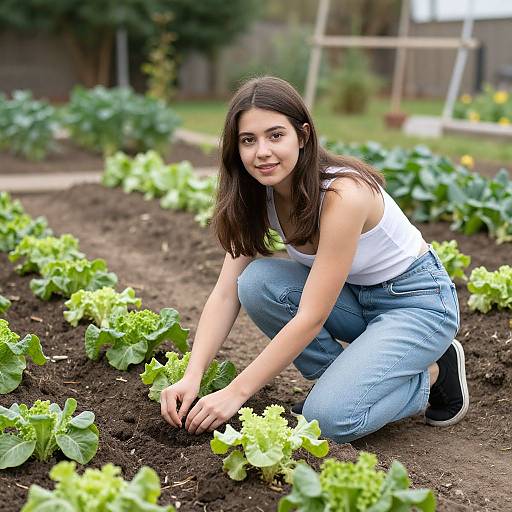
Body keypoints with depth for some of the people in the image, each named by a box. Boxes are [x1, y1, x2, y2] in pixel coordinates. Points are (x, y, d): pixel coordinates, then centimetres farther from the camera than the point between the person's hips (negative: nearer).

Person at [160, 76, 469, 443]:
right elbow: (226, 293, -11)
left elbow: (311, 318, -32)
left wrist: (236, 393, -30)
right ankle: (345, 376, 0)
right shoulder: (256, 197, -10)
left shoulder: (344, 193, -32)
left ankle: (433, 373, 2)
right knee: (257, 282, -21)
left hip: (419, 300, -7)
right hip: (354, 296, 7)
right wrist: (192, 377, -24)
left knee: (332, 417, -26)